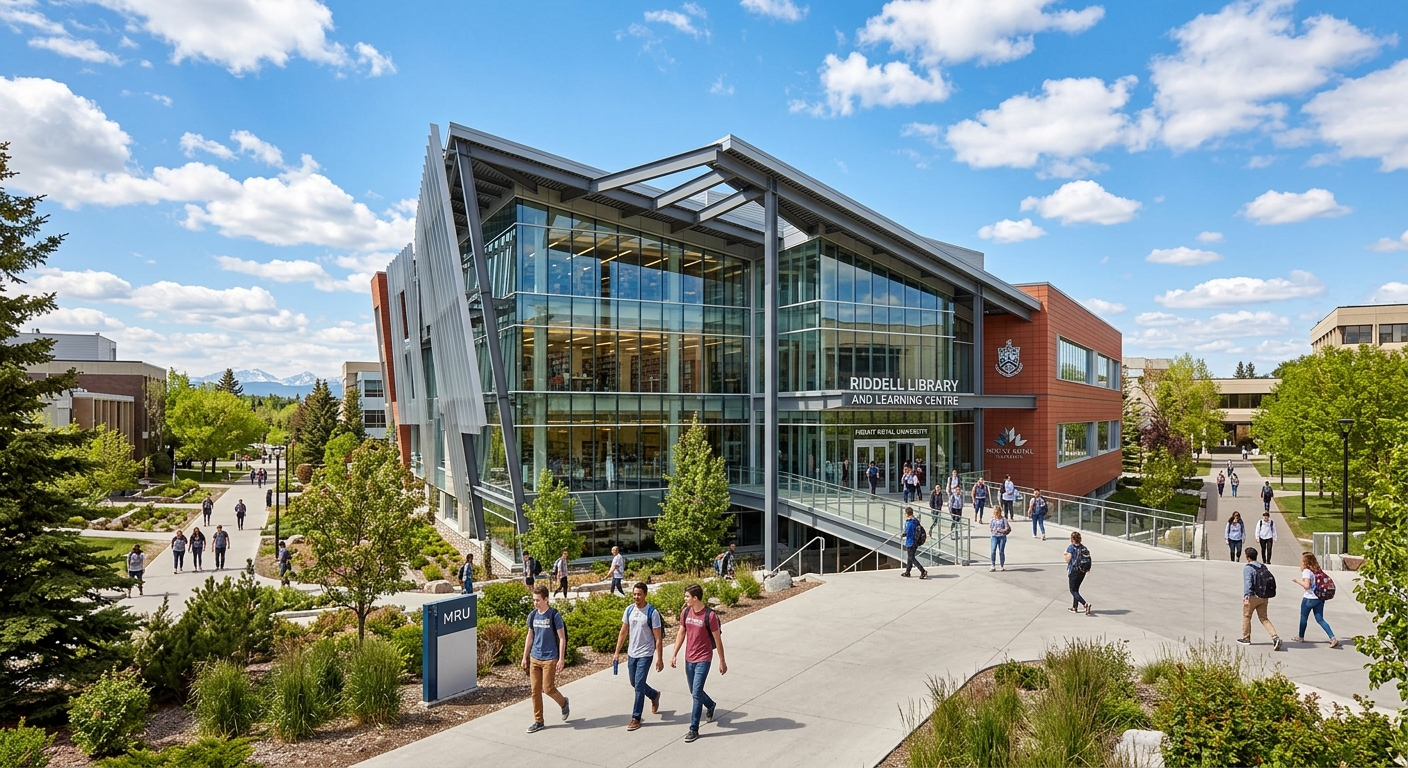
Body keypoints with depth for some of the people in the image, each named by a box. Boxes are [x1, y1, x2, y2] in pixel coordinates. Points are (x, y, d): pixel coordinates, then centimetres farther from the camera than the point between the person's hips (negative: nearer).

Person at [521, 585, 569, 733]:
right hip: (534, 658, 5)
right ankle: (538, 721, 18)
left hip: (550, 658, -5)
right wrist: (525, 657, 12)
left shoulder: (554, 615, -12)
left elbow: (562, 638, -10)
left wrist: (561, 659, -13)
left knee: (548, 689, -3)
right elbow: (530, 636, 13)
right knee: (535, 690, 7)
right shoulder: (532, 615, 3)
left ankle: (563, 702, 26)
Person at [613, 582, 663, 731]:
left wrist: (660, 659, -12)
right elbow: (623, 632, 7)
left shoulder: (652, 612, -16)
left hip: (645, 655, -6)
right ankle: (654, 695, 44)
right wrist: (617, 653, 5)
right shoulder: (629, 609, -1)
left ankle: (636, 718, 7)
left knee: (639, 686, -6)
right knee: (634, 684, 18)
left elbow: (658, 638, -12)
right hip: (631, 653, 6)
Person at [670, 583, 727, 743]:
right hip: (689, 659, 6)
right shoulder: (685, 612, -1)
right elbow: (681, 633, 10)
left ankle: (694, 729, 3)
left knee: (696, 693, -9)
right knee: (694, 692, 18)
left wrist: (722, 661, -4)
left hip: (703, 659, -6)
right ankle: (710, 705, 47)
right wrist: (674, 654, 6)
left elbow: (717, 639, -10)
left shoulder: (710, 615, -18)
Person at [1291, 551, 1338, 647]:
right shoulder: (1318, 571, 6)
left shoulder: (1306, 571, -15)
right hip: (1320, 598, 7)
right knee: (1320, 619, 10)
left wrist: (1297, 581, -9)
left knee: (1303, 617, 12)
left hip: (1309, 599, -7)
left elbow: (1307, 585, -23)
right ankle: (1333, 638, -4)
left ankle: (1300, 637, 26)